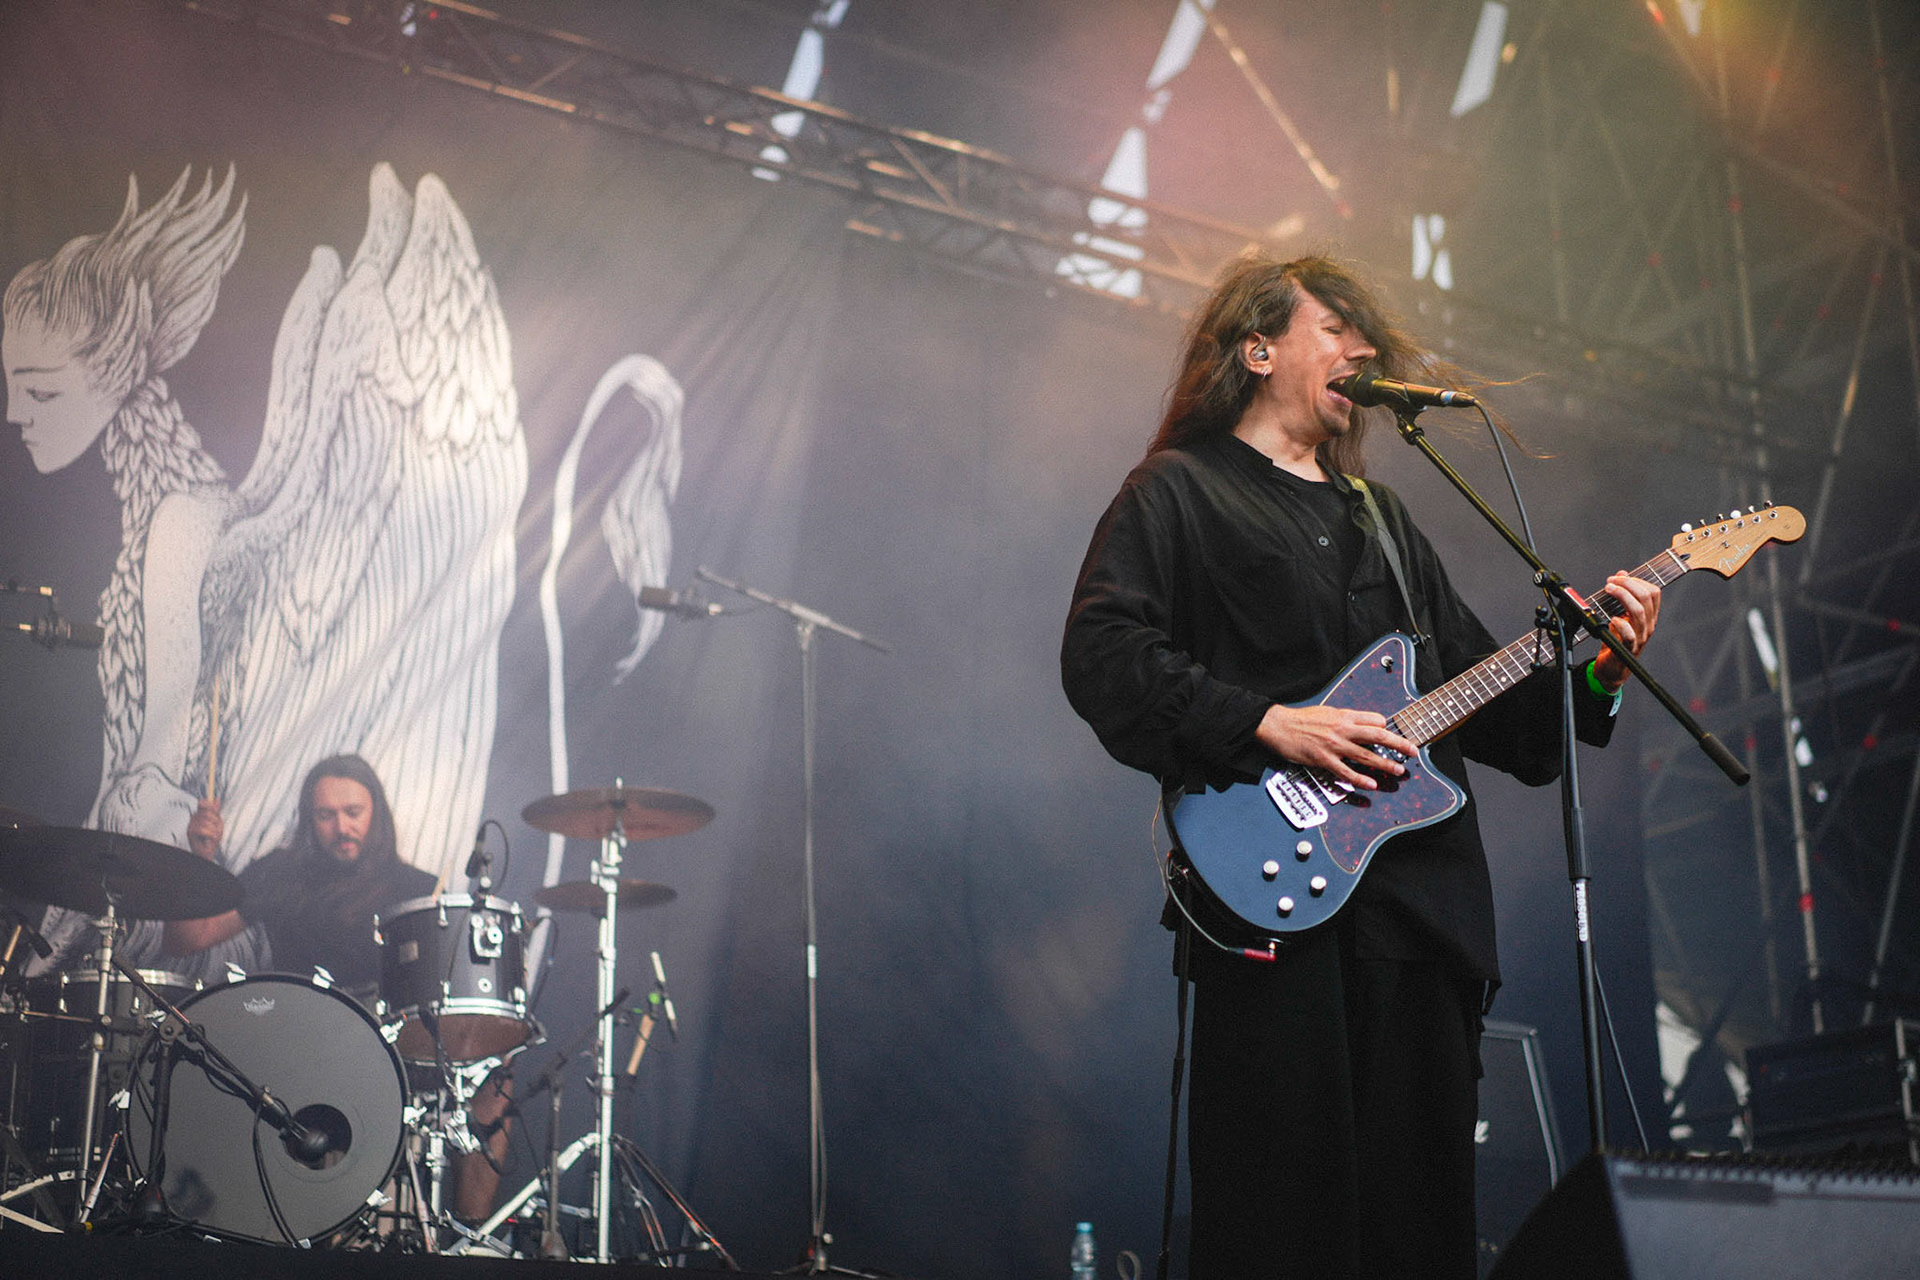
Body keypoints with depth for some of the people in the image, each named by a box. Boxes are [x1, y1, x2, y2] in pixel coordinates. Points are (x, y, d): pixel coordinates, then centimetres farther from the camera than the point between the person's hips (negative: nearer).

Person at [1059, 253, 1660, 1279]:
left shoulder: (1381, 517, 25)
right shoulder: (1178, 492, 3)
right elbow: (1100, 656, -11)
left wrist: (1590, 670, 6)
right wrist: (1268, 727, -17)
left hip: (1423, 899, 7)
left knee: (1424, 1195, 7)